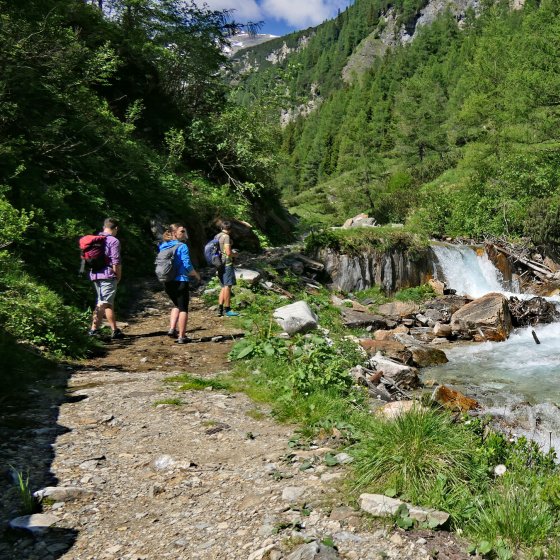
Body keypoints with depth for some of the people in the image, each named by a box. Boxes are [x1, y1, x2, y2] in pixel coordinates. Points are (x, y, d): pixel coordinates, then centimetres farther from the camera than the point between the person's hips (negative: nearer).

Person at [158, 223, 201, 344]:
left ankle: (172, 329, 11)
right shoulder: (182, 247, -12)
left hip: (167, 282, 6)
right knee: (183, 308, 5)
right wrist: (196, 275, 3)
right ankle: (181, 337, 7)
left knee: (177, 305, 25)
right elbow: (187, 265, -15)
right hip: (180, 281, -6)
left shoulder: (163, 246, 7)